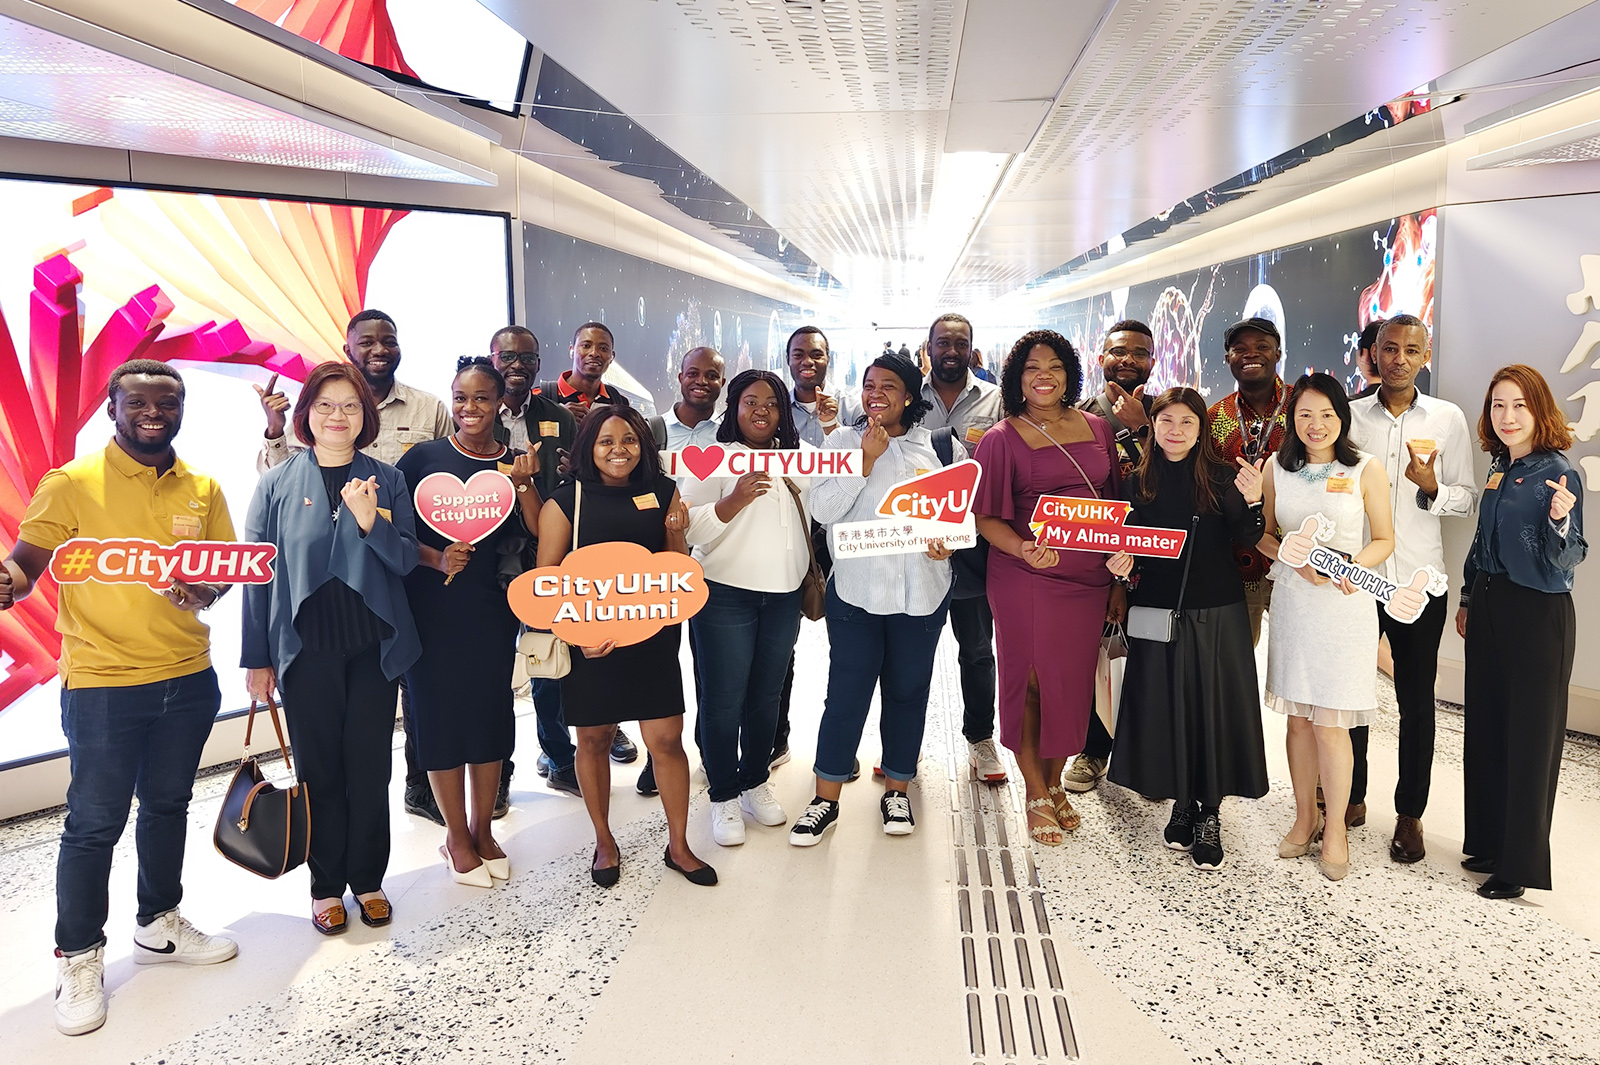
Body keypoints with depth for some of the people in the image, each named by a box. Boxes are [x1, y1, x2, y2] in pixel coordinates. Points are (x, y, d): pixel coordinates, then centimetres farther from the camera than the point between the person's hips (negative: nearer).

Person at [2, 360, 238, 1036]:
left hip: (188, 680, 5)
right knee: (94, 822, 3)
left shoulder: (203, 489, 6)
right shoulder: (72, 484, -6)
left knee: (168, 805, 18)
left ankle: (159, 925, 36)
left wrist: (206, 592, -11)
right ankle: (78, 958, 21)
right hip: (102, 683, -4)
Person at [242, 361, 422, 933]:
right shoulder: (277, 483, 2)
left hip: (374, 647, 1)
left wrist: (371, 522, -19)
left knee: (370, 766, 6)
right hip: (306, 649, -1)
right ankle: (327, 885, 21)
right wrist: (257, 658, 2)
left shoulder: (387, 480, 5)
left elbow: (407, 560, 0)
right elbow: (257, 572, 3)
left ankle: (368, 879, 22)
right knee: (318, 767, 6)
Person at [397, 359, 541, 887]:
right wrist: (437, 559, -17)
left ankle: (482, 828, 27)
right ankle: (457, 837, 20)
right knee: (441, 714, 3)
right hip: (433, 609, -2)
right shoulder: (423, 458, -2)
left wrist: (524, 483, -16)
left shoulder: (518, 464, 4)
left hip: (493, 610, 2)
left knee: (491, 713, 9)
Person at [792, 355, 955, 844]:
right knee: (847, 691, 1)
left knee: (907, 689, 12)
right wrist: (866, 460, -15)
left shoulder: (940, 447, 3)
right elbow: (823, 509, -8)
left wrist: (950, 540, -14)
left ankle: (897, 789, 28)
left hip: (921, 590, 1)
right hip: (856, 588, -1)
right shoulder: (843, 441, 2)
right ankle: (826, 798, 14)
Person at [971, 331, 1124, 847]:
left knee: (1074, 682, 10)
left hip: (1089, 579, 4)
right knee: (1031, 682, 1)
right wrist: (1023, 549, -25)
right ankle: (1036, 795, 17)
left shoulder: (1096, 428, 11)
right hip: (1027, 578, -4)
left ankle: (1055, 782, 28)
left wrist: (1119, 580, 12)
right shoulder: (1002, 439, -3)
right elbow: (986, 518, -5)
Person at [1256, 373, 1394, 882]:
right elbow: (1264, 535, 11)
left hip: (1344, 605, -3)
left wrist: (1350, 563, -16)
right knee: (1298, 718, 9)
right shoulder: (1277, 468, 7)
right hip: (1292, 601, 3)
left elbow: (1384, 540, 3)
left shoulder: (1366, 470, -1)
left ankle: (1335, 829, 13)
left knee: (1330, 723, -3)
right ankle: (1304, 818, 25)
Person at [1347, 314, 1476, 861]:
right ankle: (1351, 798, 26)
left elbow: (1466, 499, 3)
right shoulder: (1350, 415, 3)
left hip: (1418, 580, 0)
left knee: (1416, 702, 6)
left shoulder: (1448, 418, 3)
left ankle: (1410, 814, 20)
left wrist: (1432, 489, -16)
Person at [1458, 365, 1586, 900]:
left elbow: (1565, 561, -17)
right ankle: (1489, 843, 28)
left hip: (1538, 618, -7)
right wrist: (1469, 599, 20)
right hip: (1490, 610, 7)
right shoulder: (1499, 469, 8)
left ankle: (1520, 864, 12)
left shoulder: (1558, 474, -13)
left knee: (1528, 735, 1)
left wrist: (1560, 521, -35)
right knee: (1485, 727, 13)